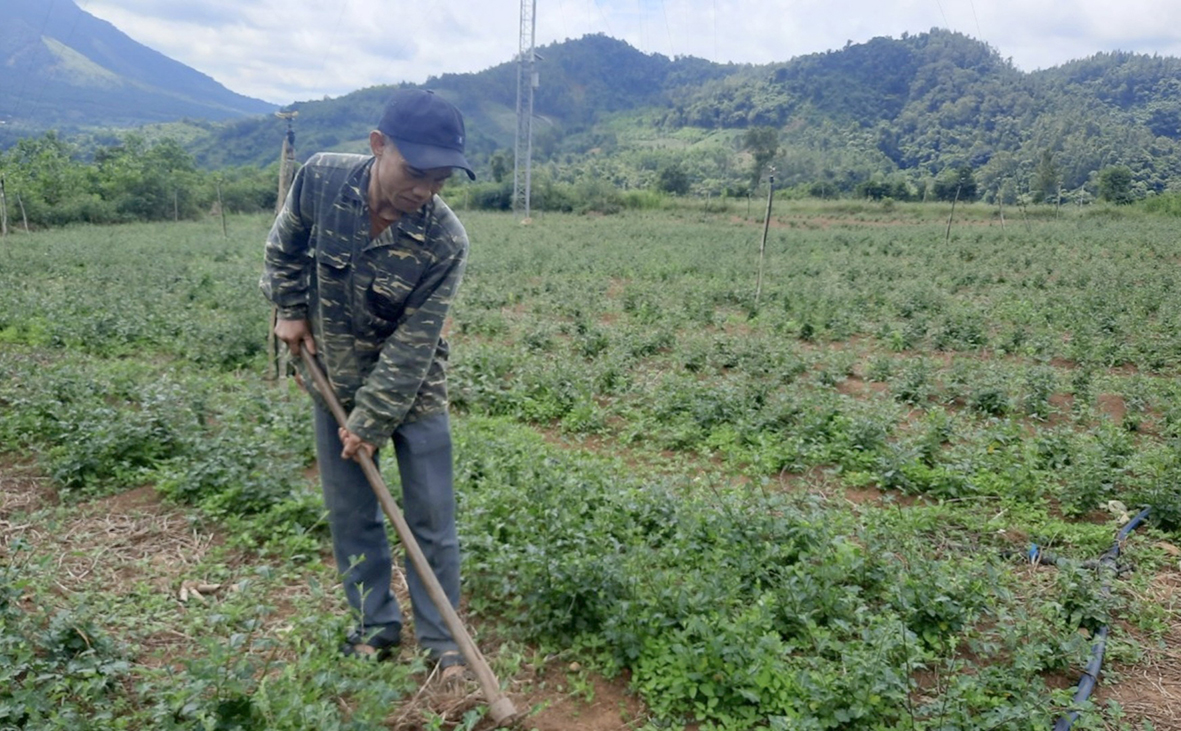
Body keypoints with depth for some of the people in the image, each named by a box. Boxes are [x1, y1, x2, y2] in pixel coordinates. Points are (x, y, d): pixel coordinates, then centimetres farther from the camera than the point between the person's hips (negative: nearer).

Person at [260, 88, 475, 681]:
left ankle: (441, 642, 20)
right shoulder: (321, 178, -18)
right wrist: (290, 310, 1)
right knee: (349, 513, 11)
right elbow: (285, 247, 5)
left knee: (431, 517, 3)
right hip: (333, 380, 3)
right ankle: (376, 627, 29)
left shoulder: (445, 241, -25)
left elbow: (413, 343, -21)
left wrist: (372, 422, -18)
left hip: (410, 389, -2)